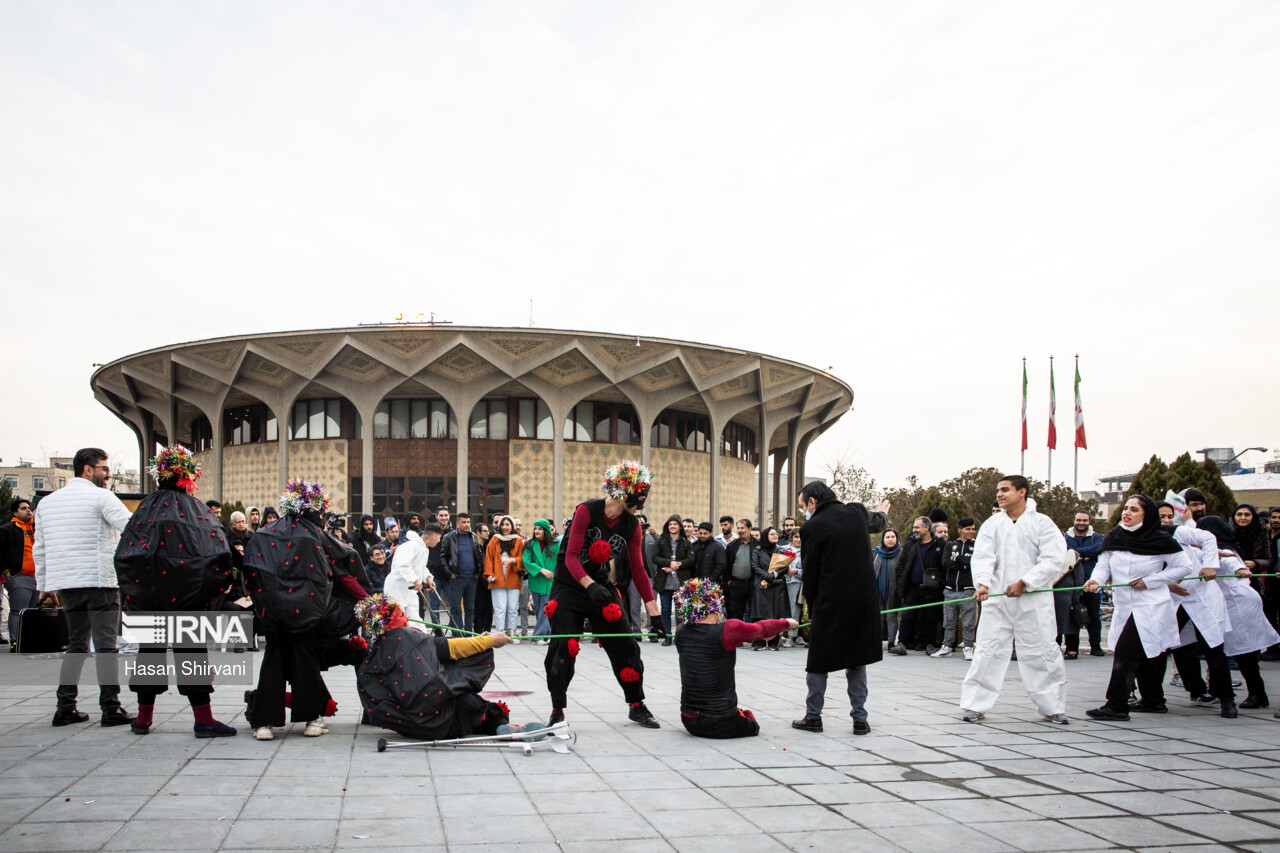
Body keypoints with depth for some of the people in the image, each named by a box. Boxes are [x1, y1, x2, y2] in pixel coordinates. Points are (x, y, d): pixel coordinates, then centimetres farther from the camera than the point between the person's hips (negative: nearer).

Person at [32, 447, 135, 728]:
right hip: (100, 581, -6)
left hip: (65, 584, 6)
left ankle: (65, 708, 11)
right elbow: (132, 526, -18)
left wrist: (44, 586, 22)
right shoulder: (101, 497, -5)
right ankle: (111, 709, -4)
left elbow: (39, 549, 18)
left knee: (76, 644, 14)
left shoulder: (47, 502, 16)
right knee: (105, 646, -4)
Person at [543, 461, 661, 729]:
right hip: (570, 588, -4)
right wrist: (591, 586, -38)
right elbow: (571, 557, -22)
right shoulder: (587, 511, -19)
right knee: (562, 648, -9)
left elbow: (638, 569, 2)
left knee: (625, 645, 1)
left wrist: (654, 611, 0)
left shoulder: (632, 526, -4)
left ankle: (637, 706, 17)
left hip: (604, 590, 4)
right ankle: (557, 711, 4)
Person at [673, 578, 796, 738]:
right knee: (752, 726, 27)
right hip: (720, 726, -6)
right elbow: (761, 628, -1)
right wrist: (787, 623, 21)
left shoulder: (681, 632, -4)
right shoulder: (727, 630, -20)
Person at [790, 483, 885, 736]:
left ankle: (813, 716, 13)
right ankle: (860, 718, 11)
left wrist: (811, 607, 6)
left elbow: (810, 572, -6)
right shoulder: (857, 512, 4)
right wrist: (881, 514, 54)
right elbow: (873, 524, 30)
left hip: (830, 603, -5)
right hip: (863, 599, 5)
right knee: (856, 658, 13)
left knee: (818, 662, 8)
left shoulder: (812, 527, -11)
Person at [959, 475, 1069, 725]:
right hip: (997, 599, 2)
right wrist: (982, 583, -24)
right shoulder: (992, 525, 9)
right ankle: (976, 705, 8)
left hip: (1033, 601, -2)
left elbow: (1052, 560, -8)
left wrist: (1023, 583, -17)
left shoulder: (1041, 523, 1)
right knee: (987, 652, 0)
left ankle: (1053, 707, 16)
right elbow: (982, 557, -5)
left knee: (1042, 652, 1)